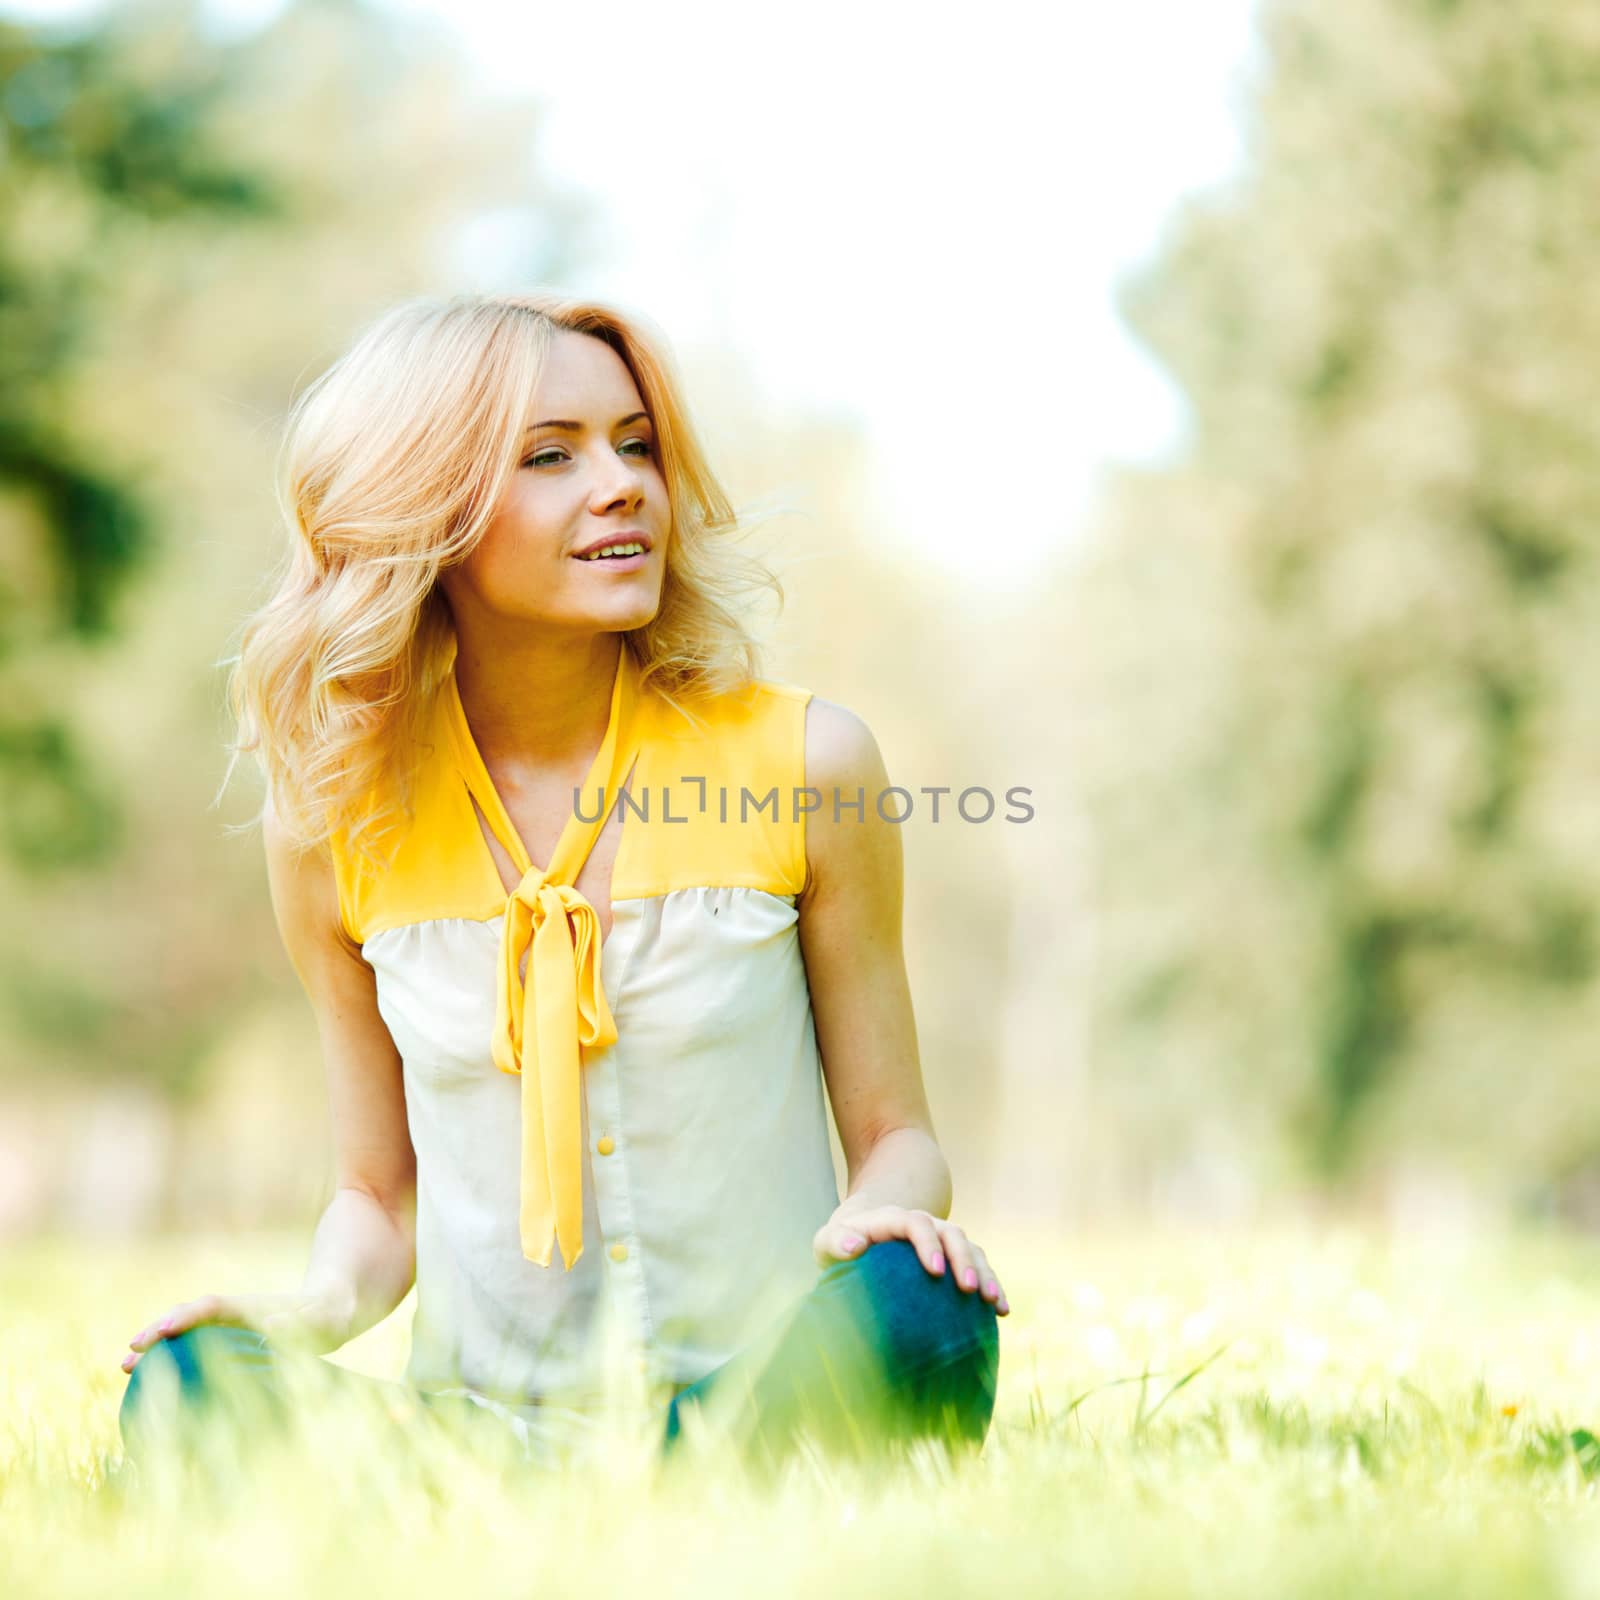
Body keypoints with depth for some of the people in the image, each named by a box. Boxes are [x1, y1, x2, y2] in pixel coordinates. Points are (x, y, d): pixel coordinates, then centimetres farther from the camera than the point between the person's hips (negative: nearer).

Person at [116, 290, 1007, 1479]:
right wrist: (322, 1304, -11)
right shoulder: (334, 820, 3)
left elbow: (894, 1131, 7)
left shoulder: (804, 760, 0)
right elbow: (380, 1194, 13)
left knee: (910, 1312, -34)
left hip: (759, 1412, 0)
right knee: (193, 1387, -28)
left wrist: (888, 1210, -17)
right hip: (481, 1430, 1)